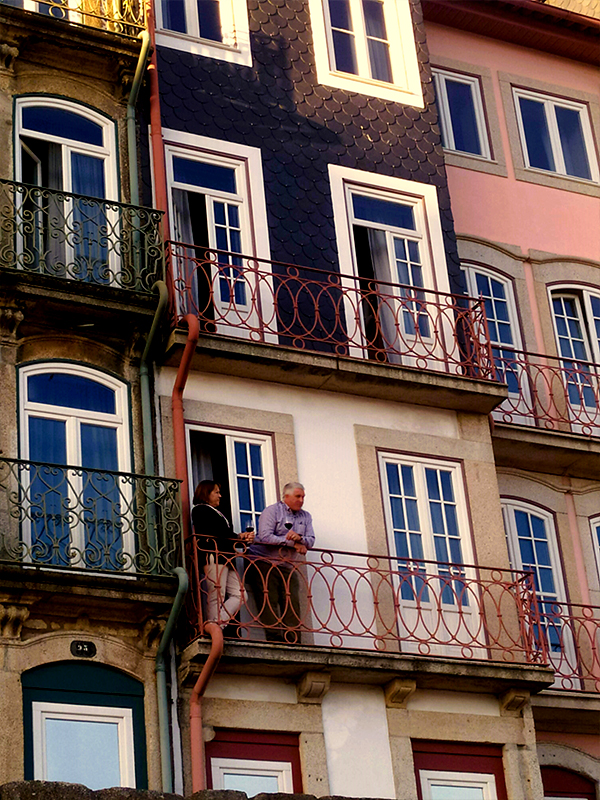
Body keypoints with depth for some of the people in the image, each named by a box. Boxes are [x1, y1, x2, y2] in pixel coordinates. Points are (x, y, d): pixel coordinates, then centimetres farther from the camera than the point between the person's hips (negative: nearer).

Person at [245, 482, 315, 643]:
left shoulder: (305, 516, 16)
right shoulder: (272, 511, -3)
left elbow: (311, 540, 5)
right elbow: (265, 536, -17)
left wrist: (300, 538, -19)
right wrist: (293, 543, -14)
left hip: (288, 567, 5)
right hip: (265, 564, -5)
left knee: (292, 604, -5)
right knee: (269, 602, -12)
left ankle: (293, 640, -6)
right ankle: (275, 638, -13)